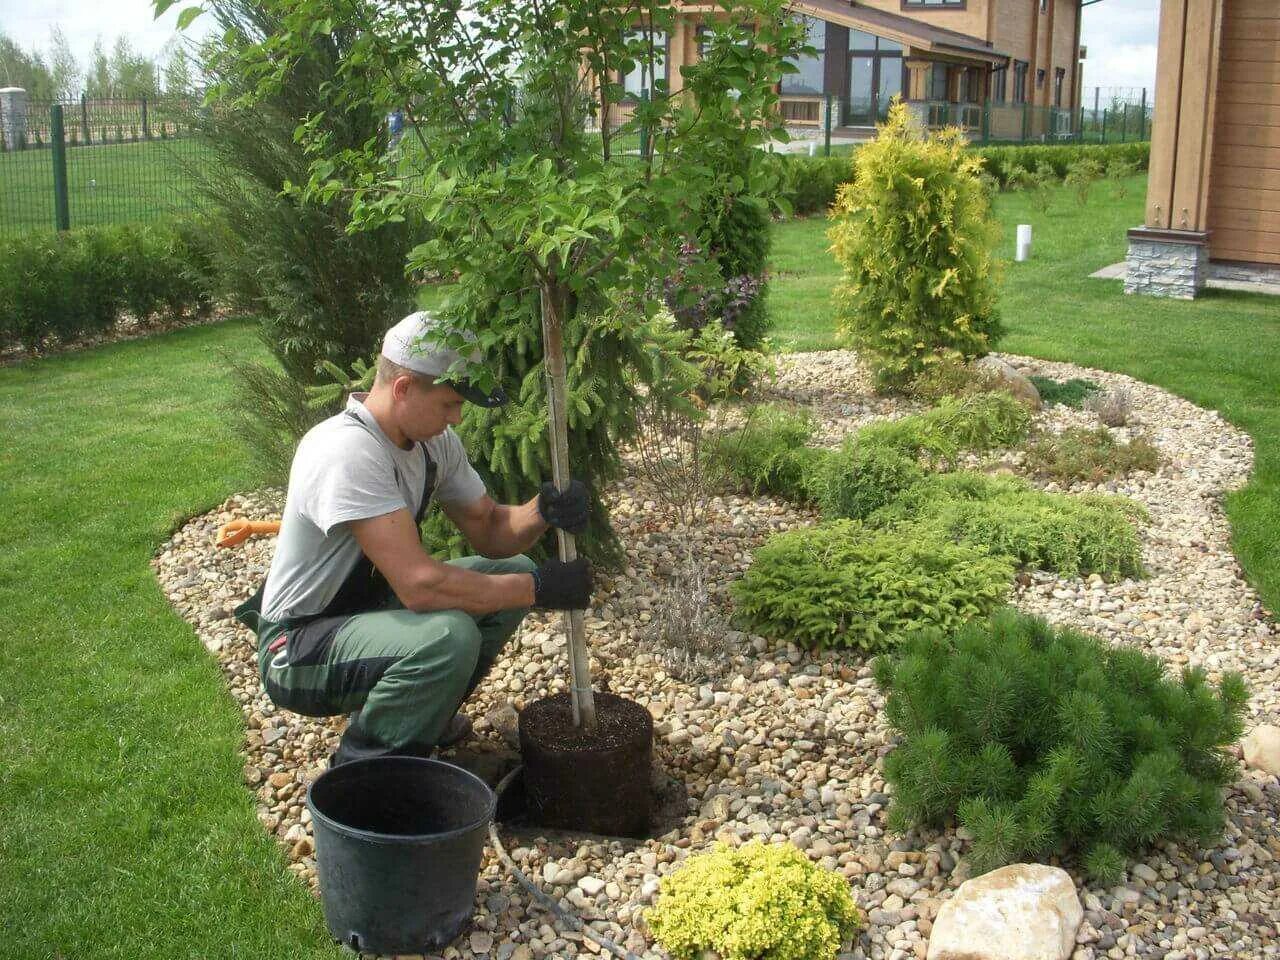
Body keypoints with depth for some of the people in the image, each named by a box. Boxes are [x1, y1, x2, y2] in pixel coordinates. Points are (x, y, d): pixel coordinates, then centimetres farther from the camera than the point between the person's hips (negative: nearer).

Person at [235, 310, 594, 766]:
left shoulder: (432, 439, -3)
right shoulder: (348, 452, -30)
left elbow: (488, 531, 5)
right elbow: (418, 585, -35)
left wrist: (542, 511, -18)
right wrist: (540, 588, -26)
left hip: (372, 605, 9)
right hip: (299, 648, -9)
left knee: (513, 571, 3)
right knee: (449, 636, -34)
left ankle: (422, 714, 16)